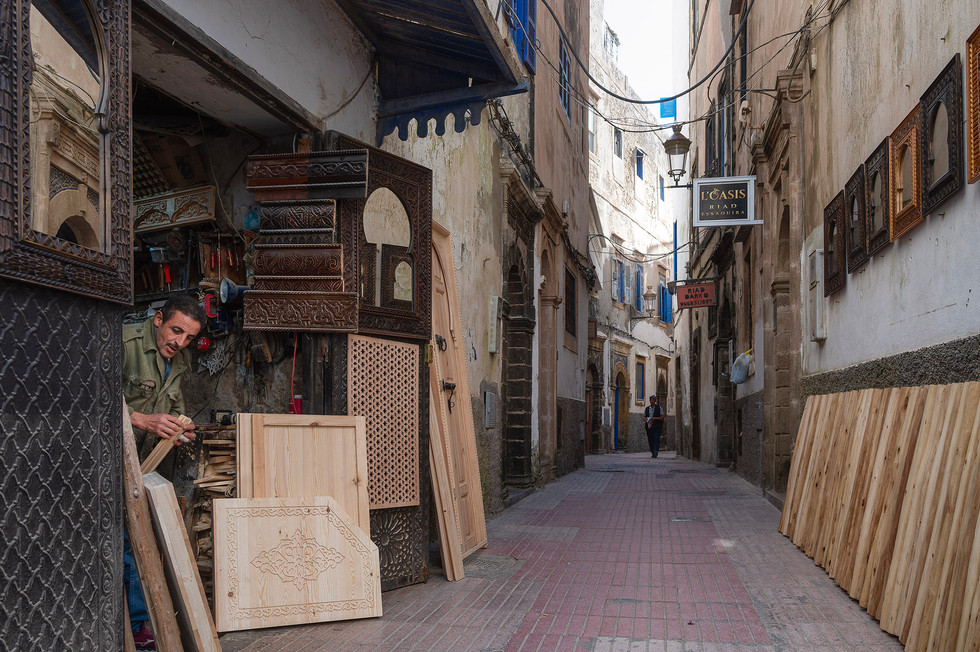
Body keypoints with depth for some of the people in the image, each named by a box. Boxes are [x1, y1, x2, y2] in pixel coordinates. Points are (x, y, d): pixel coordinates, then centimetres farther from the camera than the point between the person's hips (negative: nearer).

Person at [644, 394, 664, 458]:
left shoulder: (659, 408, 4)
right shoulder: (647, 408, 15)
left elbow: (662, 417, -1)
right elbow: (644, 417, 15)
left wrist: (654, 418, -14)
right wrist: (647, 420, -8)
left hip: (657, 427, -3)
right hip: (649, 427, 3)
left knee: (656, 439, -16)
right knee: (650, 440, 3)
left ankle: (656, 451, -25)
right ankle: (653, 453, 13)